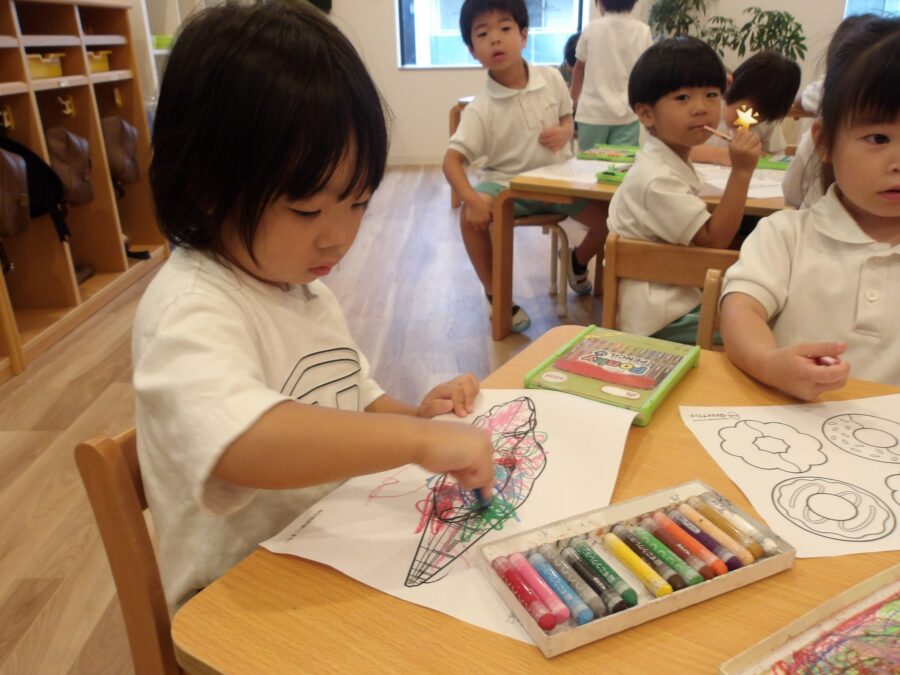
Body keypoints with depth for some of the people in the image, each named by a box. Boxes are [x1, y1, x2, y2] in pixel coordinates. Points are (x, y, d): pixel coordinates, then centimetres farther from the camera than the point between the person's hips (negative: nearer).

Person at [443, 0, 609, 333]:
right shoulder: (480, 108, -16)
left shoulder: (551, 79, -7)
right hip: (506, 184, -3)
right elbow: (452, 159, -21)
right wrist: (471, 198, -39)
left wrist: (564, 133, -14)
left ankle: (578, 261, 23)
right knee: (471, 216, -33)